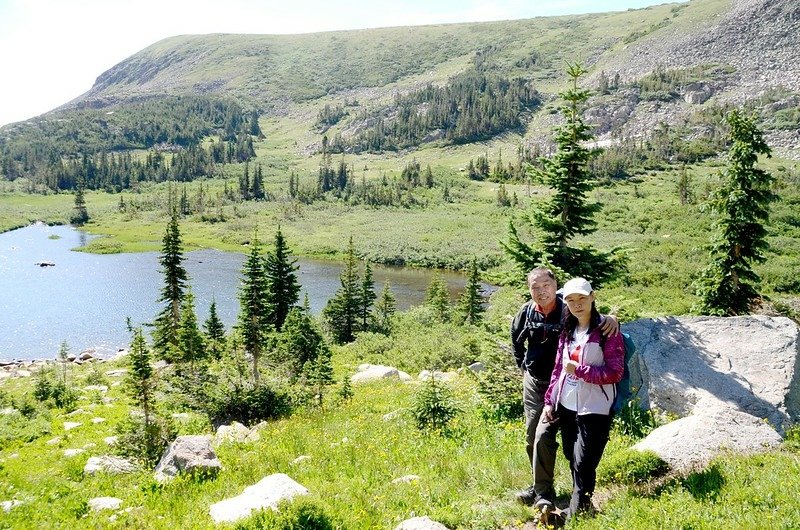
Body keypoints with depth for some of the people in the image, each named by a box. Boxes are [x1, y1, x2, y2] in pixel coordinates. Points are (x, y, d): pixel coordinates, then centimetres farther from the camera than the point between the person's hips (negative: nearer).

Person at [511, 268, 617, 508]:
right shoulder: (526, 312, -5)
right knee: (531, 436, 12)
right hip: (533, 382, 5)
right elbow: (516, 338, 15)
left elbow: (596, 321, -15)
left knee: (544, 437, -11)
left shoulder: (568, 311, -19)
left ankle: (543, 492, 2)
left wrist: (611, 318, -38)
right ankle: (540, 486, 30)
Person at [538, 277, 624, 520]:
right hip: (566, 406, 6)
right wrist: (549, 401, 8)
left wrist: (578, 370, -16)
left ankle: (577, 513, 14)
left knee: (583, 463, -2)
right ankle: (581, 505, 33)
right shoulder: (567, 332, 10)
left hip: (594, 410, -6)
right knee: (572, 458, 15)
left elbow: (615, 373, -14)